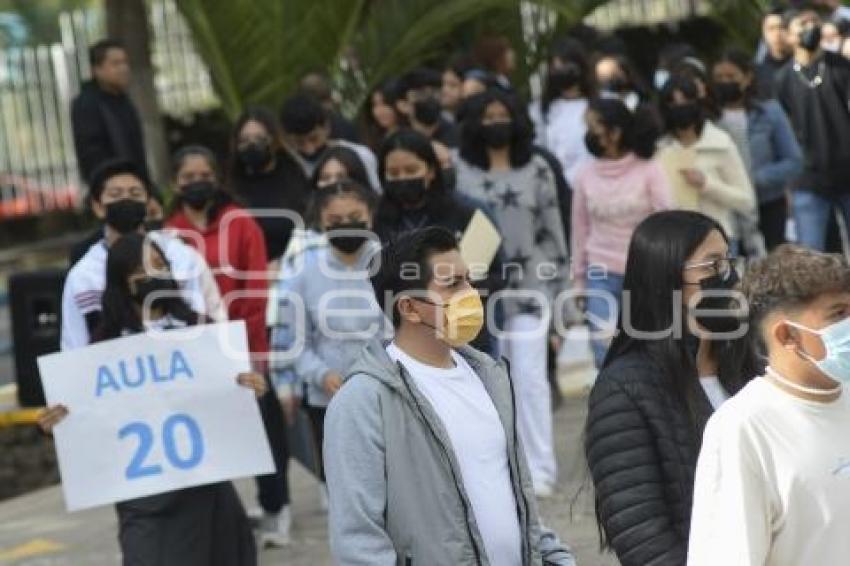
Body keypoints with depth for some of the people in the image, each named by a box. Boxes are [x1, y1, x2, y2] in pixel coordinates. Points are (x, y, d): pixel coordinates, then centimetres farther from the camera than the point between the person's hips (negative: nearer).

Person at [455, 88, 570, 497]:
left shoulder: (537, 170, 4)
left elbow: (552, 228, 7)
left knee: (530, 376, -7)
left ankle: (539, 467, -2)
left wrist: (556, 279, 5)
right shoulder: (463, 172, 3)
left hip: (528, 286, -1)